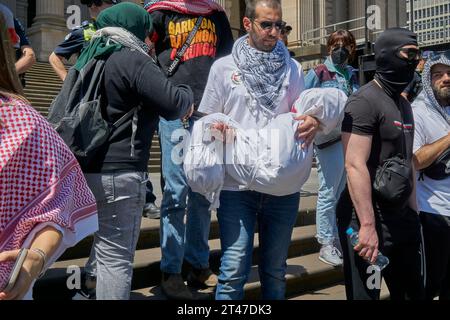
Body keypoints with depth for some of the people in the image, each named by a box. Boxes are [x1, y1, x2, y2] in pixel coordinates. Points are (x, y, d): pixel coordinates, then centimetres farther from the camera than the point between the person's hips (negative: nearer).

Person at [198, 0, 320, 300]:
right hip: (237, 184, -2)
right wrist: (216, 129, -17)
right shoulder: (223, 67, 3)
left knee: (275, 269, 13)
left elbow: (303, 115, 12)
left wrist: (313, 122, -11)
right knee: (234, 269, -4)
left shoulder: (293, 69, 9)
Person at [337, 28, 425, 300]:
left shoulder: (404, 104, 15)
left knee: (414, 292, 18)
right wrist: (367, 224, -25)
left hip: (402, 217, 9)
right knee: (366, 294, 1)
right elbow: (355, 165, -22)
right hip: (370, 218, -9)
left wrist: (413, 210, 18)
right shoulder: (365, 101, -14)